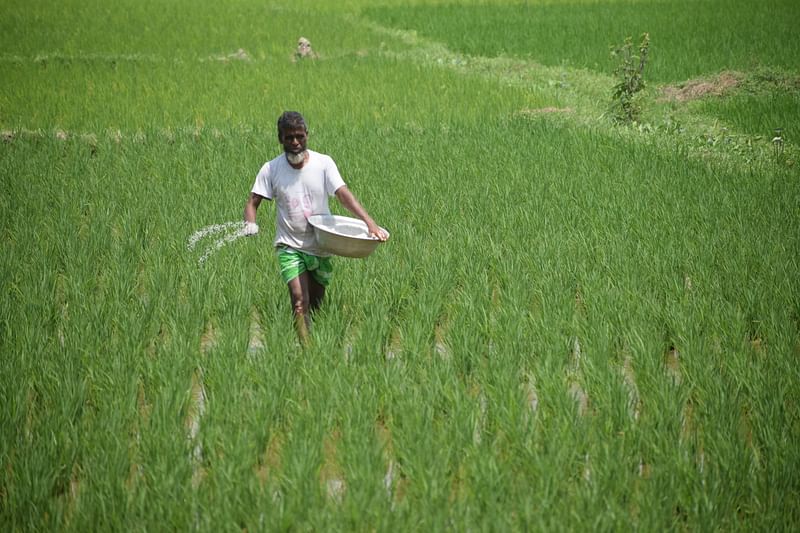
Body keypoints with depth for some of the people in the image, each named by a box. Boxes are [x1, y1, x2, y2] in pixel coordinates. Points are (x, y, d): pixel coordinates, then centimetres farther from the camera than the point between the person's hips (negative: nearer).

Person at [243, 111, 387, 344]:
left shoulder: (323, 163, -5)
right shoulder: (271, 169, -4)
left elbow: (343, 194, -14)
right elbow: (253, 202, -1)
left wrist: (369, 222, -28)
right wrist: (250, 223, -25)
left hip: (321, 247, 2)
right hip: (290, 246, -2)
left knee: (316, 304, 12)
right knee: (300, 300, -19)